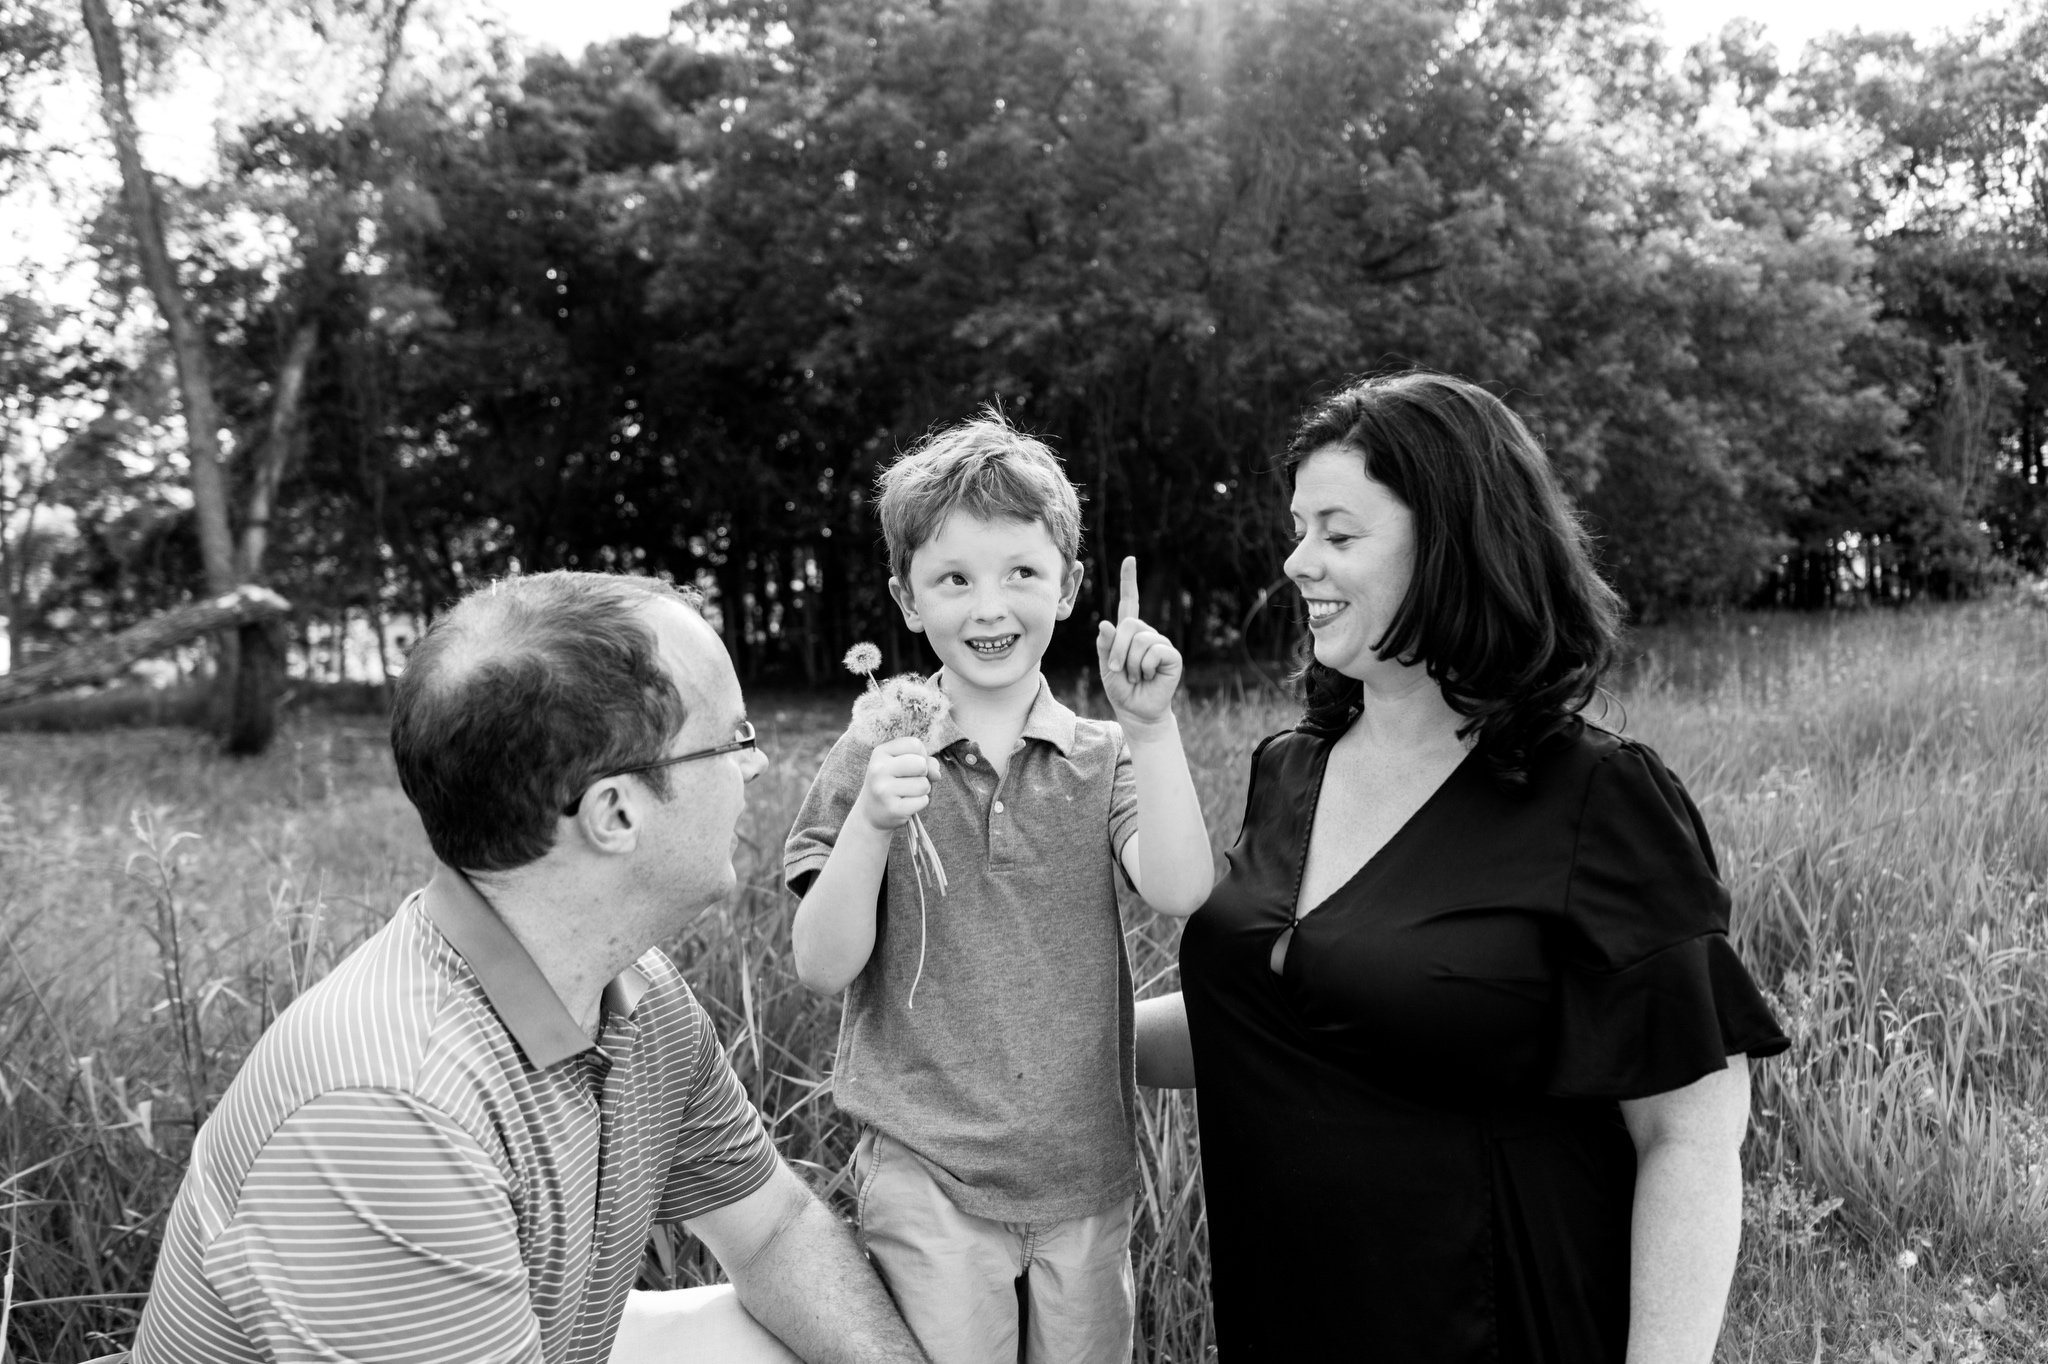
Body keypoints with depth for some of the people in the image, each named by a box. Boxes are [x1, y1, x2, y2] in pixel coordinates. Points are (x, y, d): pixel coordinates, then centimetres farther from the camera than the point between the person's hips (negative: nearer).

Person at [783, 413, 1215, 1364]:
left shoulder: (1104, 759, 1)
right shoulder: (875, 759, -3)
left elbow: (1180, 893, -14)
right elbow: (822, 967, -8)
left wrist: (1151, 728, -21)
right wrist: (871, 824, -23)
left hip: (1086, 1182, 2)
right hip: (925, 1180, -2)